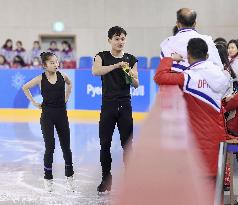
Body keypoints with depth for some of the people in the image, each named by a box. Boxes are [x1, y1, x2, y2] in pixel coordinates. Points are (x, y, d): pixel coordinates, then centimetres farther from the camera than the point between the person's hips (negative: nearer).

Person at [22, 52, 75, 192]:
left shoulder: (62, 76, -2)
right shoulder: (41, 79, -8)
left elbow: (69, 83, 21)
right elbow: (25, 88, 5)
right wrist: (34, 103, 1)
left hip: (62, 114, 2)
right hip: (47, 115, -2)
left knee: (66, 147, 7)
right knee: (50, 147, -2)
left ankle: (70, 177, 20)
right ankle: (48, 178, 10)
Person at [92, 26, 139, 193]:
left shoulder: (131, 59, 6)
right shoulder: (103, 57, 2)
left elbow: (136, 85, 5)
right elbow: (95, 71, -19)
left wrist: (131, 75, -17)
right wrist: (116, 65, -28)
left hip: (125, 105, 1)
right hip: (108, 104, -1)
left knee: (128, 143, 0)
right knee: (105, 144, 2)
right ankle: (106, 180, 13)